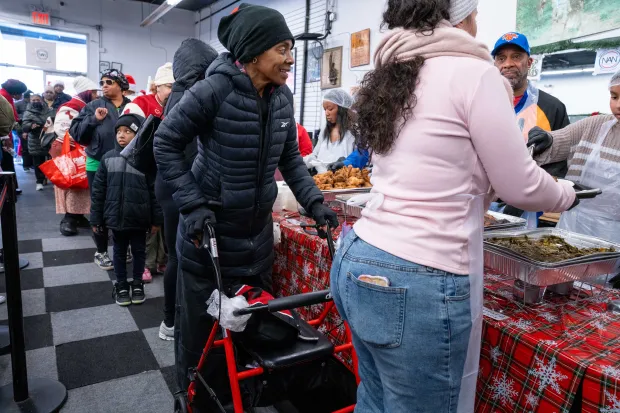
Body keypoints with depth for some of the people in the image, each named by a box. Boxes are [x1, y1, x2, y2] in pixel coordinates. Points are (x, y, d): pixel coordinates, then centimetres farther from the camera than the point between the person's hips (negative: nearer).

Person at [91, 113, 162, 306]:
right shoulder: (108, 158, 0)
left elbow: (155, 191, -6)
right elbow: (98, 190, 4)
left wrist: (156, 219, -6)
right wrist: (96, 218, 4)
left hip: (138, 218, -2)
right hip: (116, 217, 2)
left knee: (139, 251, 13)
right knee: (119, 251, 15)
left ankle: (137, 284, 31)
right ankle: (121, 285, 30)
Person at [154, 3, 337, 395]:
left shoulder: (282, 96, -2)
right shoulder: (214, 90, -18)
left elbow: (290, 158, 7)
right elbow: (166, 144, -10)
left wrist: (314, 202, -5)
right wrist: (193, 204, -16)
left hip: (257, 231, 5)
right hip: (208, 228, -5)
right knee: (202, 326, 11)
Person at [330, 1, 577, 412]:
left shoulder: (393, 76, 12)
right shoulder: (472, 72, -9)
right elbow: (520, 187, -4)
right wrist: (568, 194, 18)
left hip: (357, 261, 8)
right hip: (416, 286, -7)